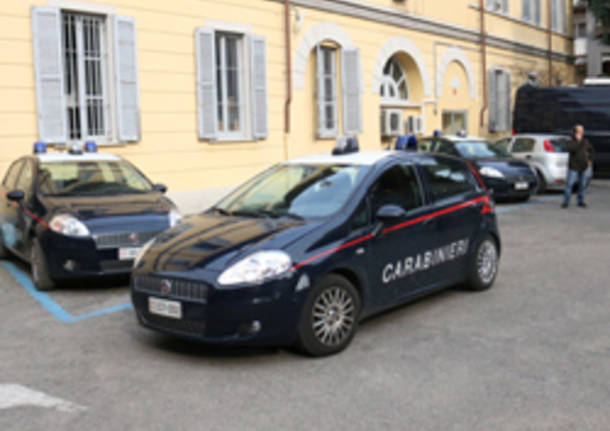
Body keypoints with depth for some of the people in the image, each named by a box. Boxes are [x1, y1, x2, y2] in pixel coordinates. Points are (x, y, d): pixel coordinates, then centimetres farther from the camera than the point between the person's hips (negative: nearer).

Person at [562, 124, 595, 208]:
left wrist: (590, 160, 13)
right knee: (569, 184, -9)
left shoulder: (585, 142, 6)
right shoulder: (572, 142, -5)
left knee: (582, 185, 7)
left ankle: (581, 201, 17)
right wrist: (577, 140, -22)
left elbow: (591, 150, 23)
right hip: (574, 167, -4)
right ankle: (566, 202, -3)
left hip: (584, 167, 4)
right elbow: (571, 149, -27)